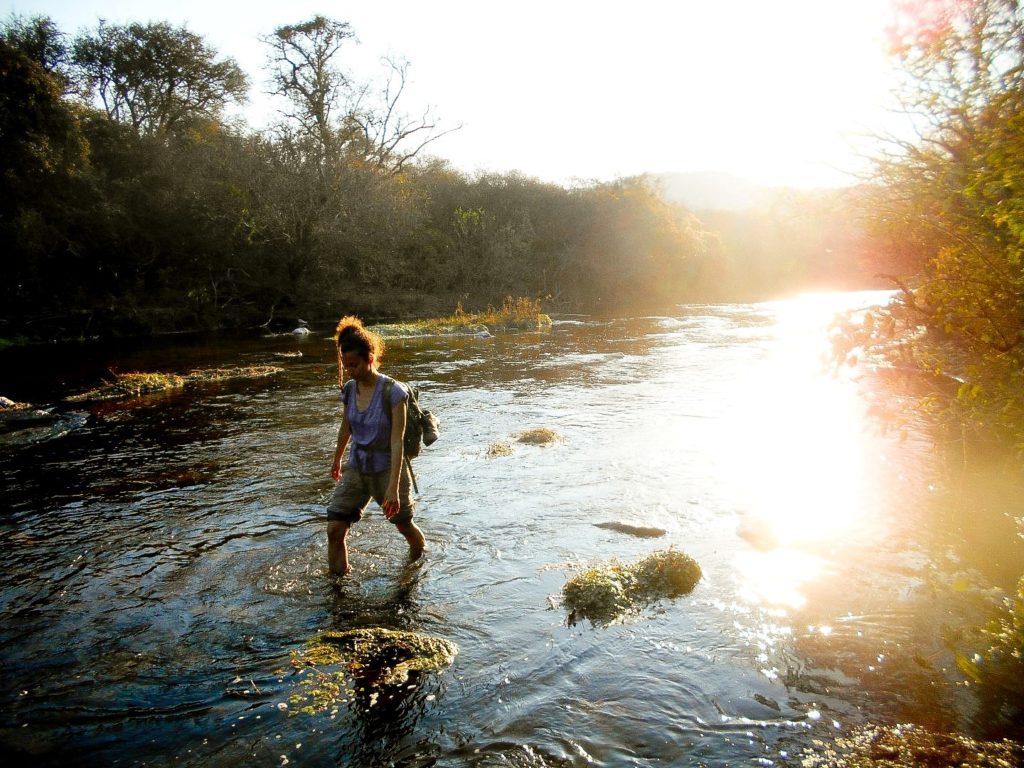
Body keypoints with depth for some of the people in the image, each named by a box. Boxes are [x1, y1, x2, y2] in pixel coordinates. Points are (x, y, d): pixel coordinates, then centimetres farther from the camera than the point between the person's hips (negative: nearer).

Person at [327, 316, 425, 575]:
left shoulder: (393, 392, -20)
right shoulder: (349, 389, -3)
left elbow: (397, 442, -23)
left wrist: (393, 487, -27)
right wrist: (337, 460, 27)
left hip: (387, 467, -4)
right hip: (356, 467, 5)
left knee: (404, 526, 17)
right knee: (334, 530, -7)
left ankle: (421, 551, 49)